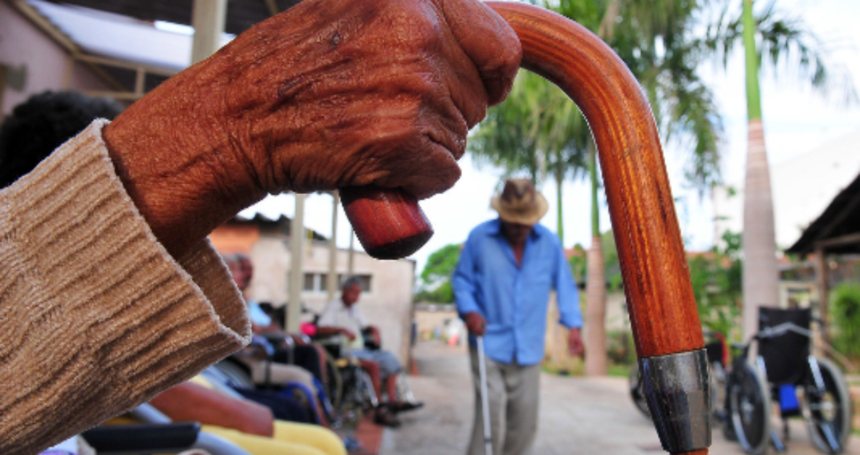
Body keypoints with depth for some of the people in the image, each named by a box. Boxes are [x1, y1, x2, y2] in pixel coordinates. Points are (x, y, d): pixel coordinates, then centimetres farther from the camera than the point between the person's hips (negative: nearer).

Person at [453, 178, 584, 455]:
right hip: (489, 346, -3)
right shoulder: (479, 238, -5)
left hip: (528, 349, 3)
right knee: (490, 420, -7)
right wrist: (468, 311, -13)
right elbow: (461, 279, 4)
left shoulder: (549, 242, 1)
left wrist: (574, 325, -4)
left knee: (525, 423, 13)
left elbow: (564, 285, 7)